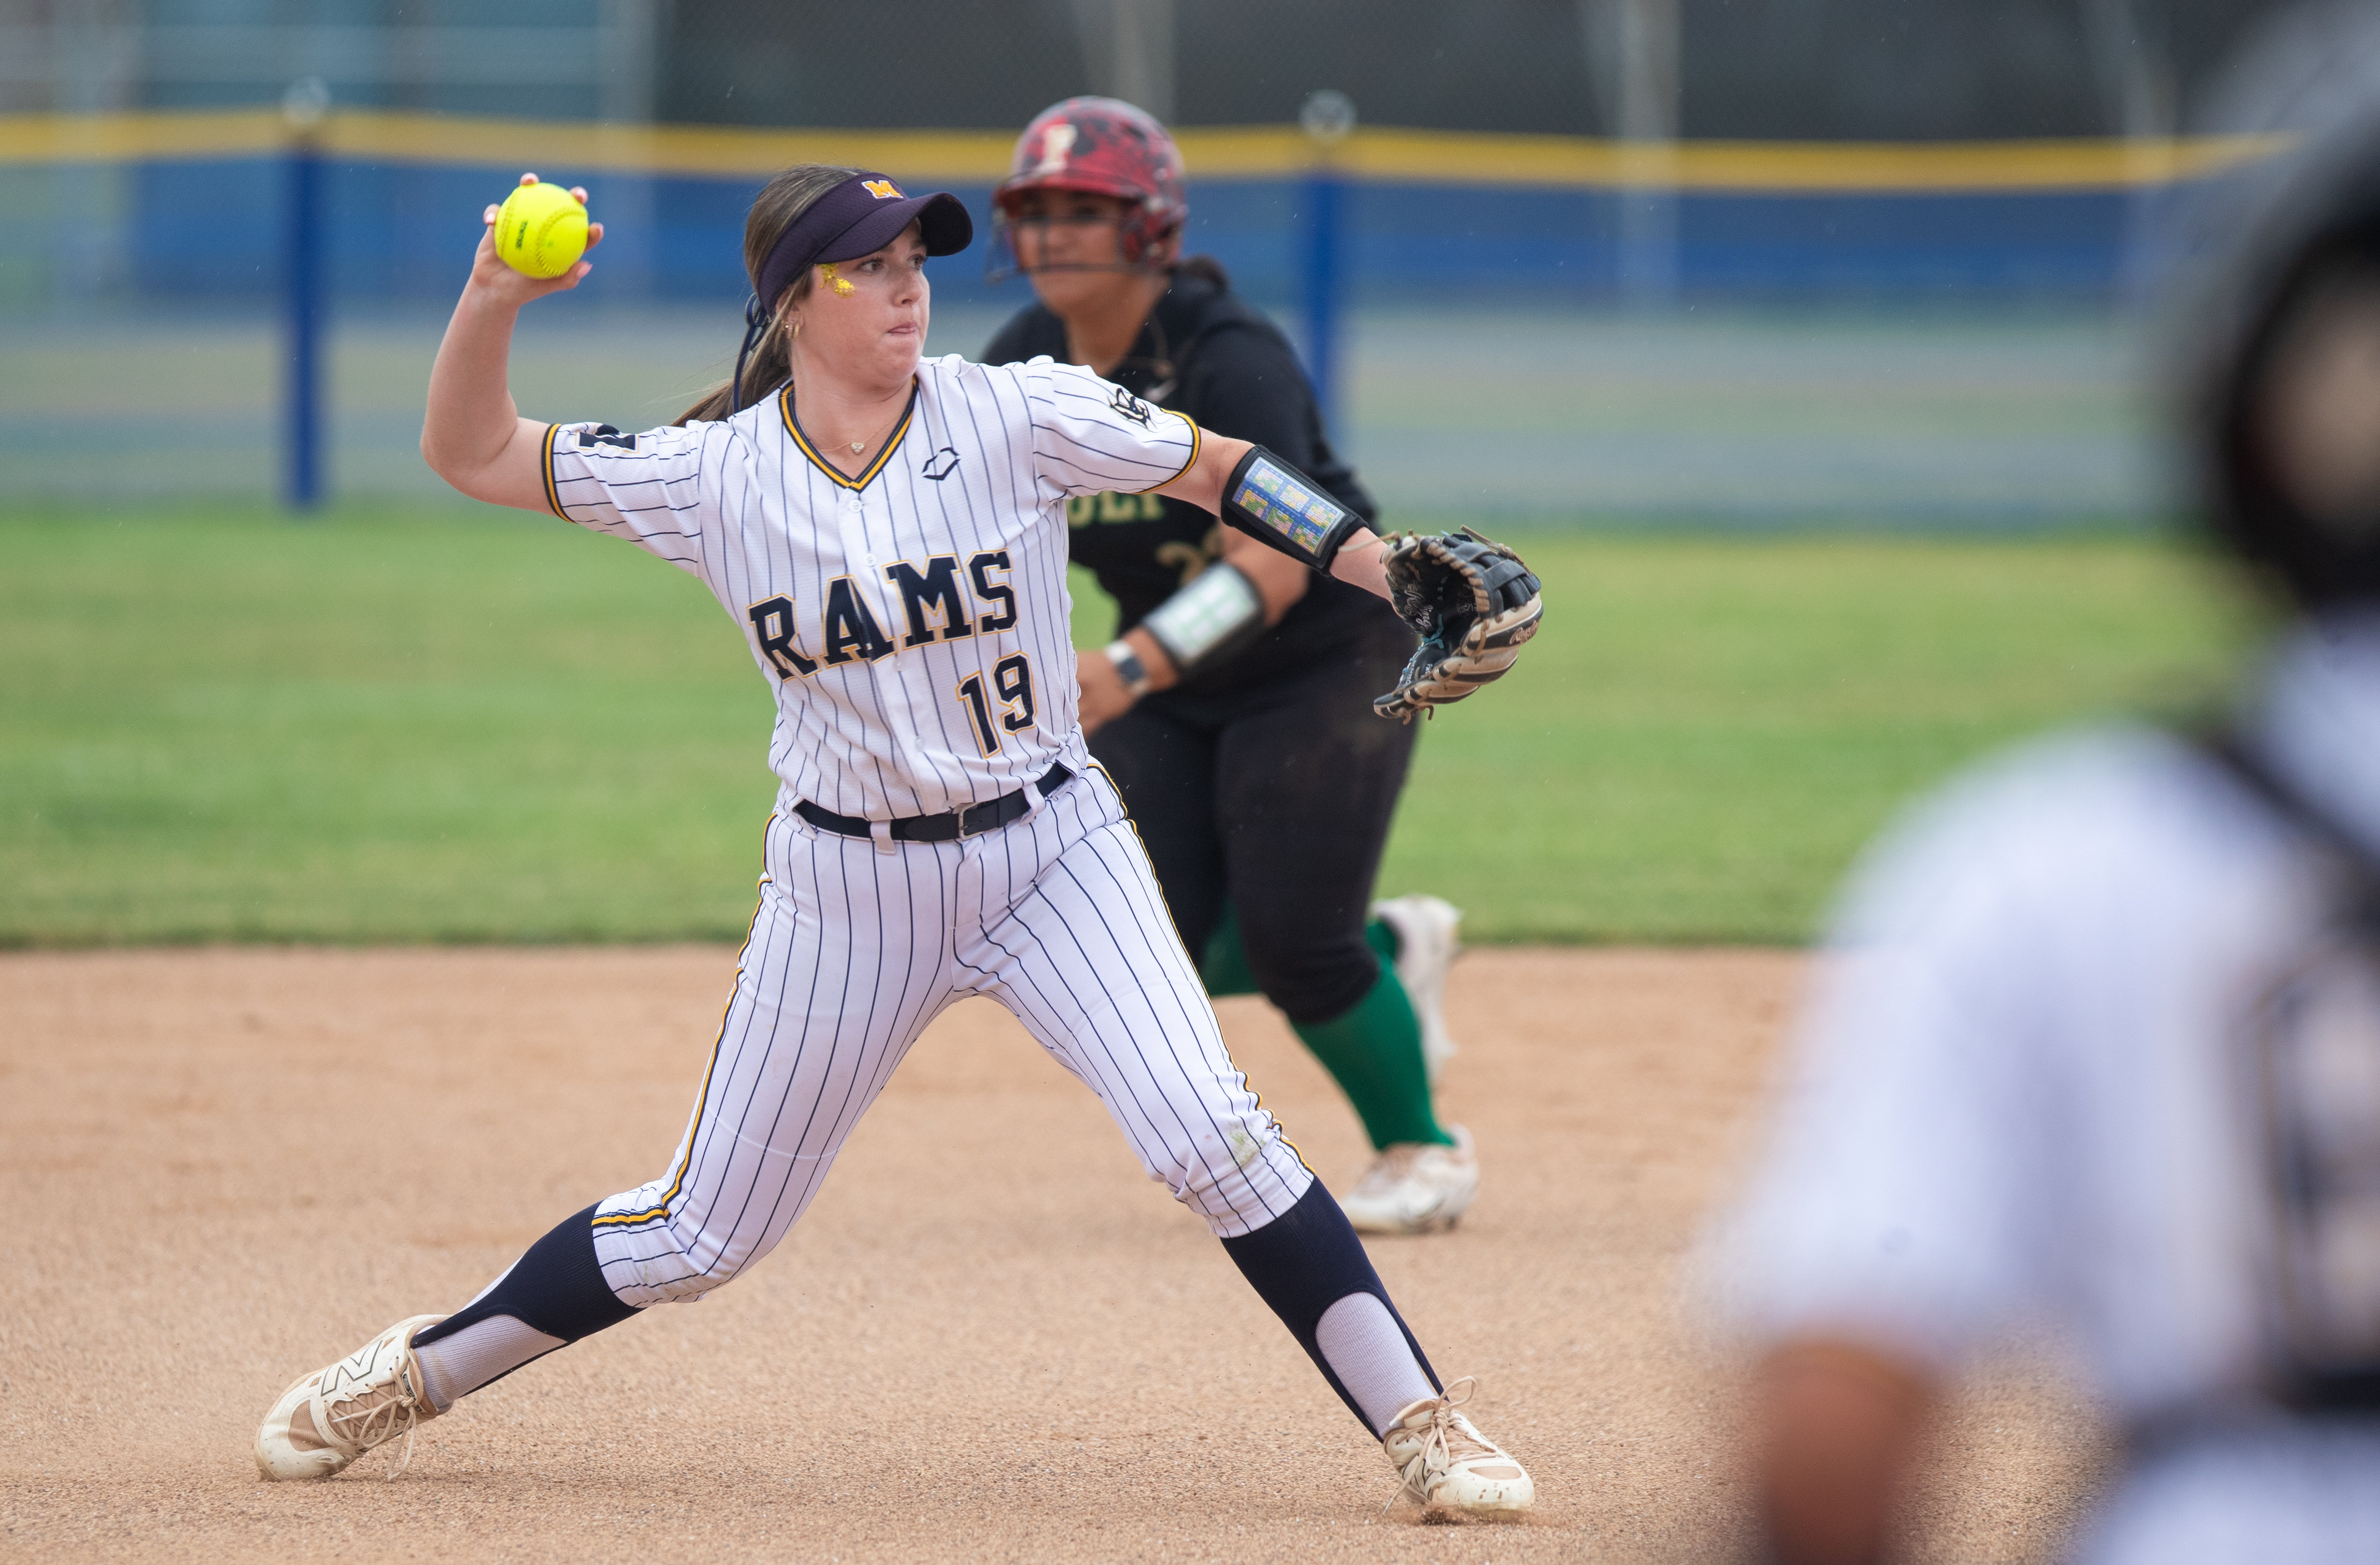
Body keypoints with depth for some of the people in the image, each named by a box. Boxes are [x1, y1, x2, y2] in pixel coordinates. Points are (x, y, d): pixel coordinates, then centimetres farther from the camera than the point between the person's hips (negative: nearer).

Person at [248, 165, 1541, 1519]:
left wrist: (1395, 574, -17)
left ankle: (1423, 1427, -11)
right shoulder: (712, 475, -5)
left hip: (1051, 849, -1)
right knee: (701, 1238, 7)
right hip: (848, 886, 1)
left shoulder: (1016, 416, -9)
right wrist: (493, 302, -15)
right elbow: (473, 454, 1)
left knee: (1208, 1134, -20)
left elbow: (1218, 472, -6)